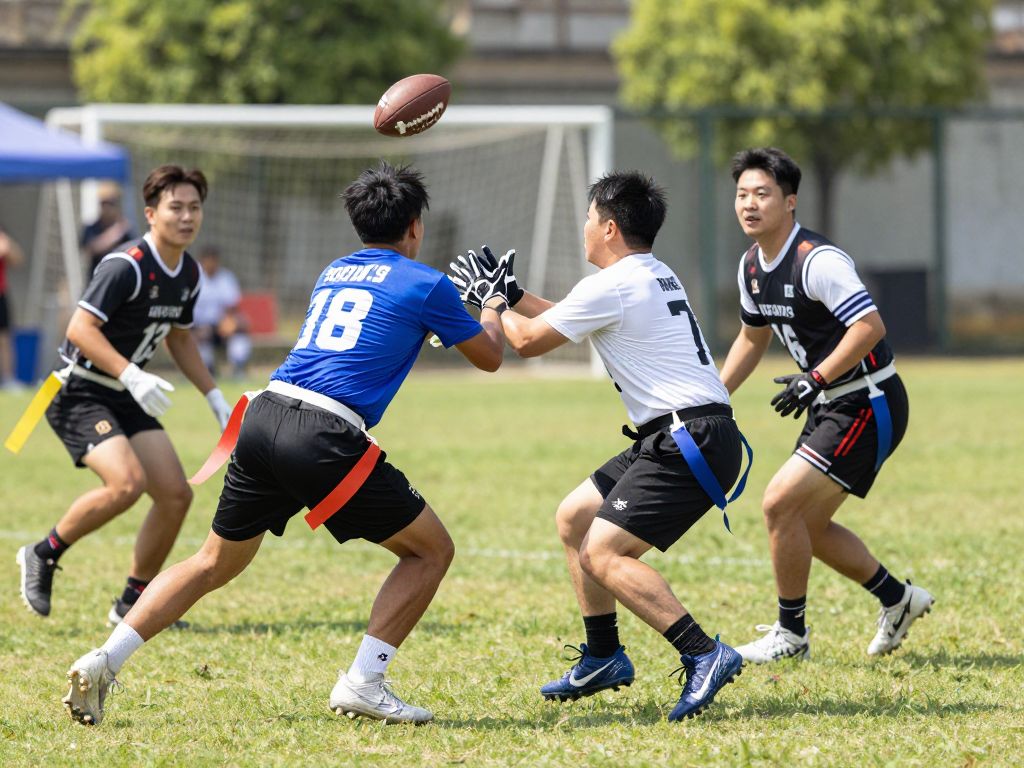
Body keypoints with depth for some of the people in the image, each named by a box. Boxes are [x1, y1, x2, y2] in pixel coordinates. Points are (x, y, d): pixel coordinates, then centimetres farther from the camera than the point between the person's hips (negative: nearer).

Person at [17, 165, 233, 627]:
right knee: (127, 482, -27)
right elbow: (81, 328, -27)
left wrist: (215, 396, 17)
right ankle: (44, 555, -4)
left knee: (175, 495, -2)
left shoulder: (189, 273, 7)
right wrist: (131, 375, -36)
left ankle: (132, 604, 12)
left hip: (126, 397, 9)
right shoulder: (127, 265, -21)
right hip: (78, 393, -9)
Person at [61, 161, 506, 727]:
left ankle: (103, 661, 4)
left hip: (264, 419, 6)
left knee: (214, 564, 18)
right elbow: (489, 357, 19)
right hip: (326, 440, -6)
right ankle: (362, 685, 0)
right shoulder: (425, 283, 5)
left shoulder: (333, 273, 24)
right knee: (432, 550, 10)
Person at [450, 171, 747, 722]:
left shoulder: (612, 287, -13)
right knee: (573, 518, 19)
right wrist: (512, 292, 31)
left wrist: (494, 300, 15)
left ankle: (704, 656, -25)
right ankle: (603, 657, 24)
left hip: (690, 442, -10)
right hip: (677, 441, 10)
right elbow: (568, 320, 33)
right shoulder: (655, 277, 18)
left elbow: (528, 341, -2)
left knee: (602, 553, -17)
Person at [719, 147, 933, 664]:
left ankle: (790, 633, -1)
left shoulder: (818, 261, -22)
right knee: (807, 526, 12)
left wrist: (817, 378, -29)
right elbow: (753, 336, 22)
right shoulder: (752, 267, 6)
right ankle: (897, 599, 31)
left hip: (868, 404, -10)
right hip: (829, 407, 10)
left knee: (781, 502, -15)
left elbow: (870, 326, -29)